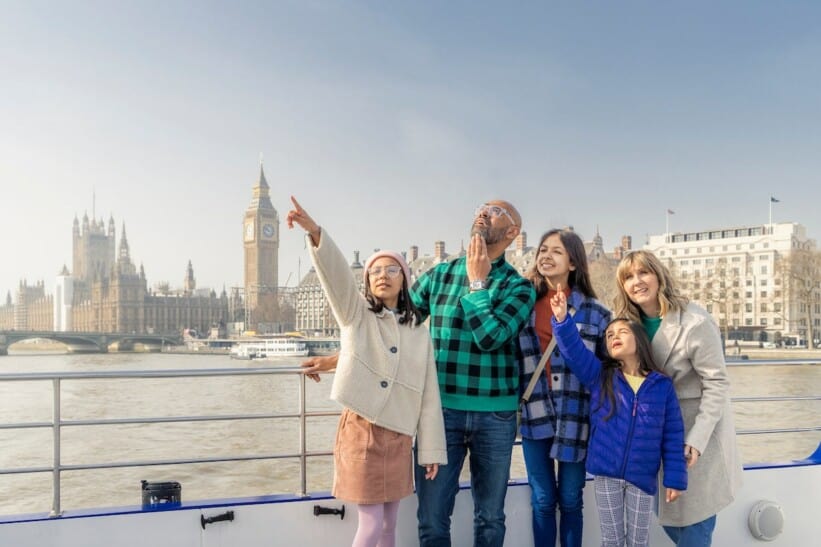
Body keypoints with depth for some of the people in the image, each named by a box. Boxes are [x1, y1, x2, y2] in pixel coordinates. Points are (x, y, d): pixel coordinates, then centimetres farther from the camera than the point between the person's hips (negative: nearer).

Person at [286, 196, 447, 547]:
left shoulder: (419, 333, 6)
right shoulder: (356, 314, -1)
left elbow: (429, 395, 5)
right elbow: (335, 271, -21)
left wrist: (431, 450, 3)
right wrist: (315, 233, -38)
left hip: (398, 437, 4)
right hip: (360, 431, -3)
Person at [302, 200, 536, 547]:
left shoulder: (519, 287, -2)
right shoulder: (438, 275, 4)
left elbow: (491, 338, -19)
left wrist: (476, 282, -11)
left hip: (494, 416, 0)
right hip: (441, 410, 1)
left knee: (490, 517, 15)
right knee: (432, 516, 6)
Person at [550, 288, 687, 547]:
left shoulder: (662, 385, -2)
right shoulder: (599, 376, 0)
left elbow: (673, 436, -1)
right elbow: (574, 350, -16)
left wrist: (674, 478, -2)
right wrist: (562, 320, -32)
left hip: (642, 477, 0)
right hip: (606, 473, 1)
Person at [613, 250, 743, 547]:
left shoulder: (696, 322, -20)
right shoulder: (632, 322, 0)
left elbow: (717, 384, -18)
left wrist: (697, 439, -23)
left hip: (698, 429, -6)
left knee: (695, 513, 3)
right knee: (667, 511, 15)